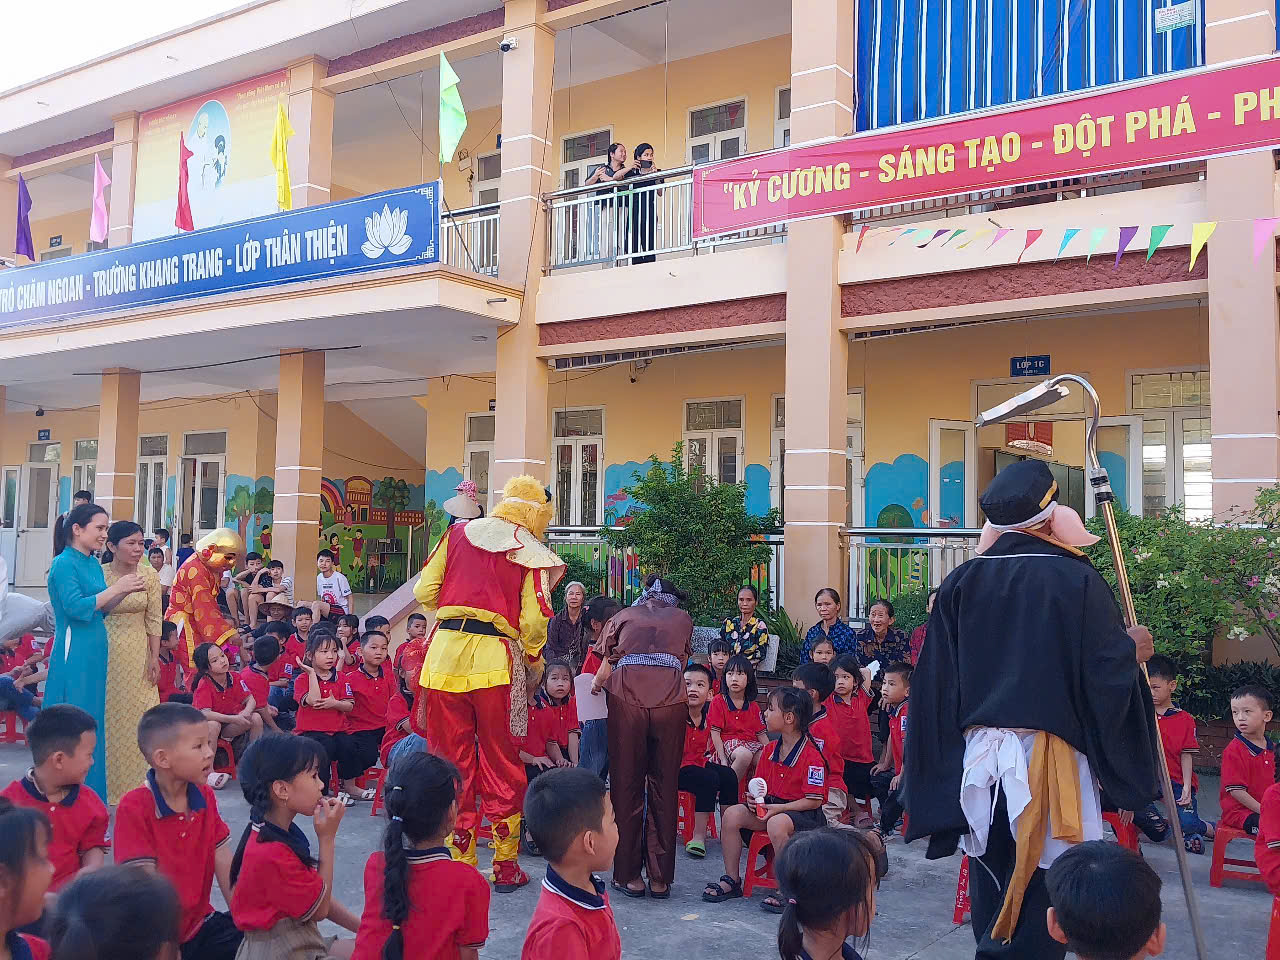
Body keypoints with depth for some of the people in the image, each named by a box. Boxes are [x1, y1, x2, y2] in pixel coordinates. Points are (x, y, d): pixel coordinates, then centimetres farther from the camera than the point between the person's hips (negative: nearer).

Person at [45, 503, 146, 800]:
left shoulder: (93, 564, 13)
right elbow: (76, 608, -21)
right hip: (73, 652, -8)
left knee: (93, 719, 12)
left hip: (94, 653, 9)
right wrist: (116, 588, -17)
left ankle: (90, 792, 20)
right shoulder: (64, 563, -11)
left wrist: (126, 591, 3)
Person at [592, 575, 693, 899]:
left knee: (626, 786, 6)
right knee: (664, 787, 7)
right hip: (670, 702, 0)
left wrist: (595, 685, 36)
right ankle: (660, 878, 10)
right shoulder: (683, 619, 25)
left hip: (626, 699, 0)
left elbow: (604, 672, 16)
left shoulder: (625, 616, 23)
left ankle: (629, 875, 11)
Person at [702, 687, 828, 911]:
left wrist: (778, 808, -22)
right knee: (732, 814, -13)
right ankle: (731, 880, -3)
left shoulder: (812, 756, -16)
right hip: (771, 806, 8)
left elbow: (814, 800, -17)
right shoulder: (770, 751, 8)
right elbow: (761, 785, 20)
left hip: (804, 815, -8)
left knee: (777, 823, -39)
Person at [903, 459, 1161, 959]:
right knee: (1039, 899, 2)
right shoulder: (1075, 580, -9)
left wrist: (940, 767, 12)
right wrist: (1132, 649, 12)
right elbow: (1106, 671, -10)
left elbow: (935, 680, 3)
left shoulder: (961, 583, 2)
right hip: (1047, 756, -4)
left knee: (992, 893, 17)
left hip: (977, 754, 5)